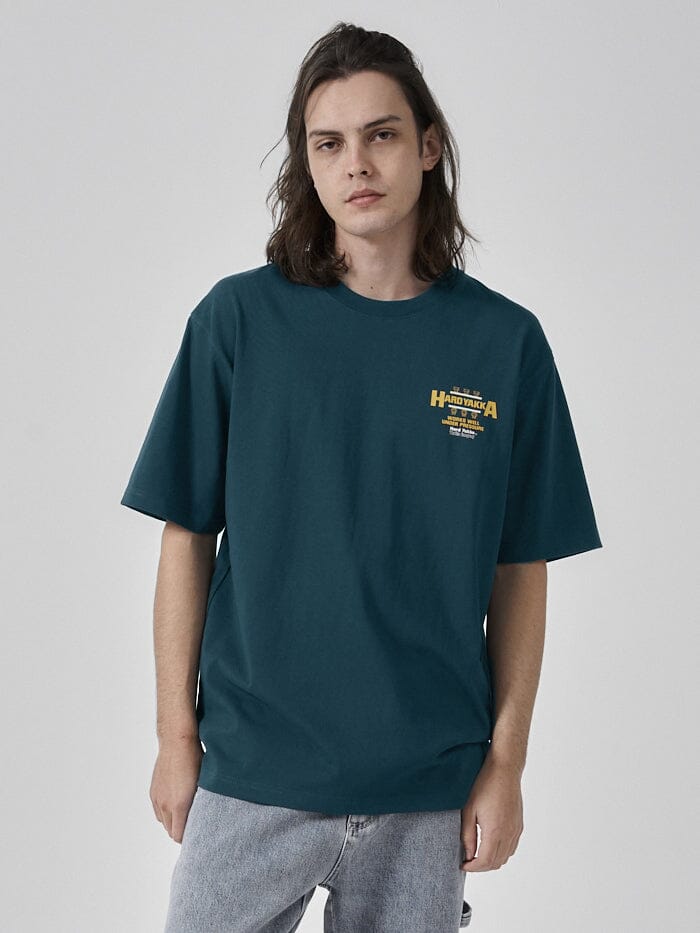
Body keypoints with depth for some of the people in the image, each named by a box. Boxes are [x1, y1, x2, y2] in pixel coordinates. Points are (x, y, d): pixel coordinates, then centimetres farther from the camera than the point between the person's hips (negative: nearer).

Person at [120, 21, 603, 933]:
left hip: (429, 787, 1)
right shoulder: (239, 319, -4)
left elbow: (520, 572, 3)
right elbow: (187, 538, 0)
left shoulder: (505, 341, -1)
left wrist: (506, 762, 1)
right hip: (253, 773, -1)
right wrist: (176, 734, -1)